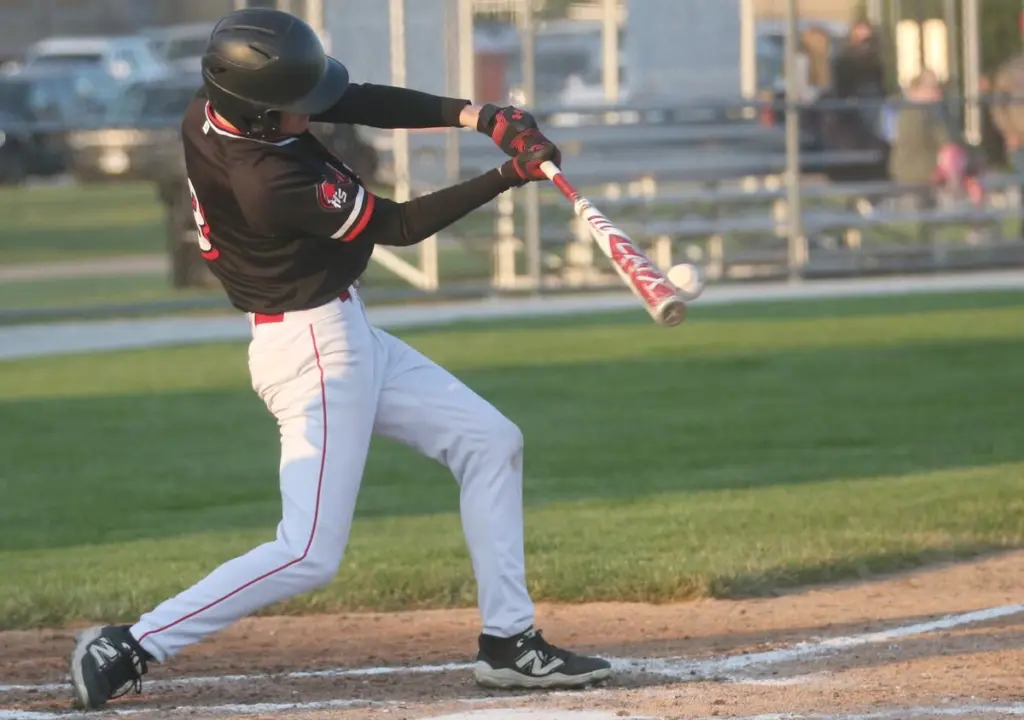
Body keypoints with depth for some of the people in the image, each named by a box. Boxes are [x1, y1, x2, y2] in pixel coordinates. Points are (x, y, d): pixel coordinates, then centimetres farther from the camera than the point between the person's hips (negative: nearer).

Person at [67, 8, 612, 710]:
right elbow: (401, 225, -18)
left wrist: (476, 116, -12)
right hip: (314, 353, -10)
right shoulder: (269, 182, -30)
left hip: (347, 336, 10)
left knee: (491, 441, 13)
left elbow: (360, 102, -2)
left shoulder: (215, 107, -7)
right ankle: (130, 649, -4)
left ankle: (509, 642, 15)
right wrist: (508, 177, -15)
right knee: (309, 554, -10)